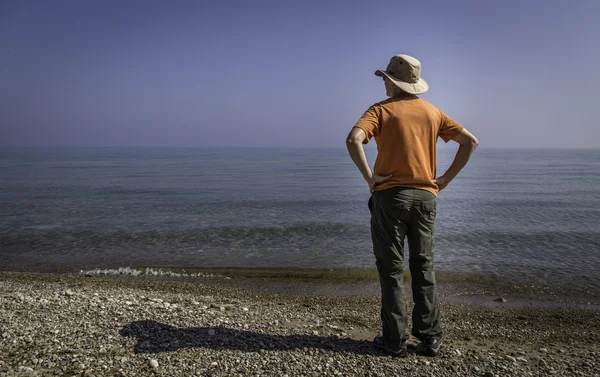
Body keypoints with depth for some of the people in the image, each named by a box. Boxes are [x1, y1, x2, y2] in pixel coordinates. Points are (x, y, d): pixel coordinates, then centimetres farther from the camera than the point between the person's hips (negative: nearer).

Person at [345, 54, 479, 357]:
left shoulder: (382, 110, -3)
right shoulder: (433, 112, 11)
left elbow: (353, 139, -21)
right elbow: (470, 141, 8)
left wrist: (369, 176, -13)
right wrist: (446, 178, 6)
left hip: (390, 195, -4)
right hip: (426, 196, 4)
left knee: (391, 269, 5)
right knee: (423, 268, 13)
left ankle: (394, 340, 10)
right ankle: (430, 339, 16)